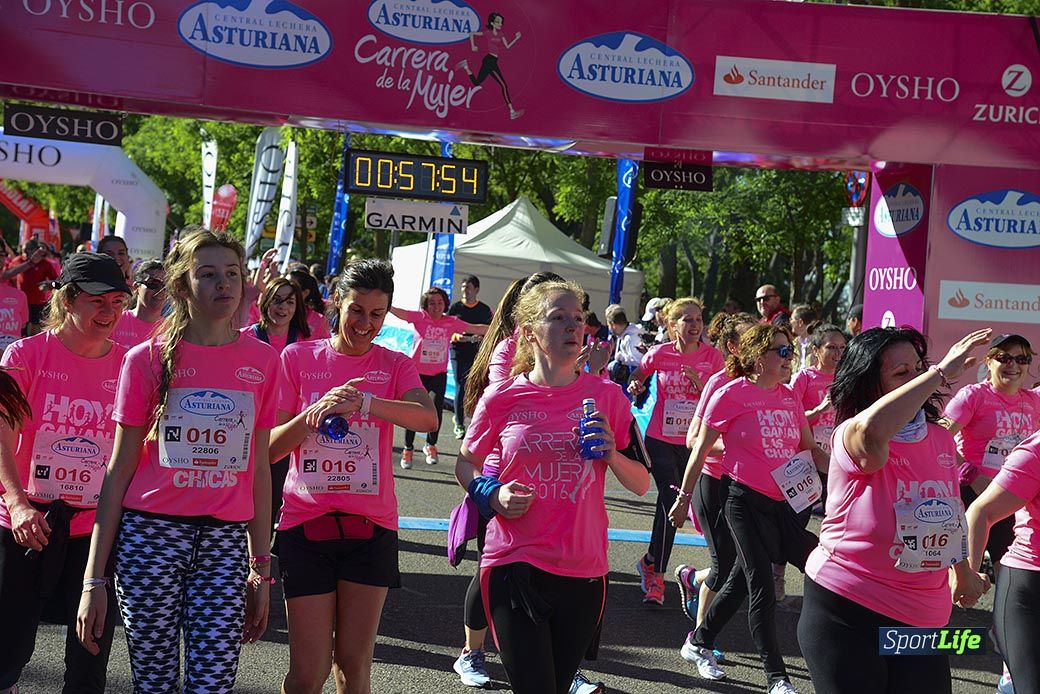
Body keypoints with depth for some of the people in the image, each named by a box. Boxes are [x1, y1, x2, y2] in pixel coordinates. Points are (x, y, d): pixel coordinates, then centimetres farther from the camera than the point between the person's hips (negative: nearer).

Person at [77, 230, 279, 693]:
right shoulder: (148, 358, 1)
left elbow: (259, 469, 10)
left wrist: (261, 567, 9)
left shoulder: (263, 361, 6)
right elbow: (119, 469, 2)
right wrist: (95, 577, -1)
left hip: (226, 541, 1)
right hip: (149, 535, -1)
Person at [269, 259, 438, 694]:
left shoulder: (394, 365, 4)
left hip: (371, 527, 1)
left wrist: (361, 401, -32)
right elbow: (270, 449, -2)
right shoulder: (298, 357, 2)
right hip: (306, 524, -1)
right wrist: (316, 411, -19)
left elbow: (428, 418, -18)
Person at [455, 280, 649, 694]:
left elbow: (641, 485, 8)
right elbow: (465, 463, 13)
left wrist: (613, 455, -11)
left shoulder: (607, 397, 3)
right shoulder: (501, 398, -2)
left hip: (584, 573, 2)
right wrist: (491, 495, -6)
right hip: (515, 566, -2)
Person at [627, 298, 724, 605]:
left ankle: (651, 563, 35)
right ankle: (656, 573, 2)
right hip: (661, 439, -2)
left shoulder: (712, 356, -5)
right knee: (670, 502, -12)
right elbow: (637, 377, 13)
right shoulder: (660, 354, -6)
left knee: (672, 505, 13)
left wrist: (698, 383, -20)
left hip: (694, 441, 2)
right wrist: (635, 385, -10)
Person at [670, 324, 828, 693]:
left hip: (787, 502, 6)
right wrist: (684, 497, 0)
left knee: (744, 579, 13)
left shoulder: (788, 396, 10)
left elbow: (810, 449, 18)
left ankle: (699, 642, 32)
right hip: (747, 502, -6)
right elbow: (701, 447, -3)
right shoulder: (732, 394, -8)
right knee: (761, 588, -2)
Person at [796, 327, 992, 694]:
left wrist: (963, 573, 32)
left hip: (923, 618, 6)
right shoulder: (851, 437, -15)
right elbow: (873, 428, -42)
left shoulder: (941, 439, 5)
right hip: (847, 613, -6)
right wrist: (942, 372, -34)